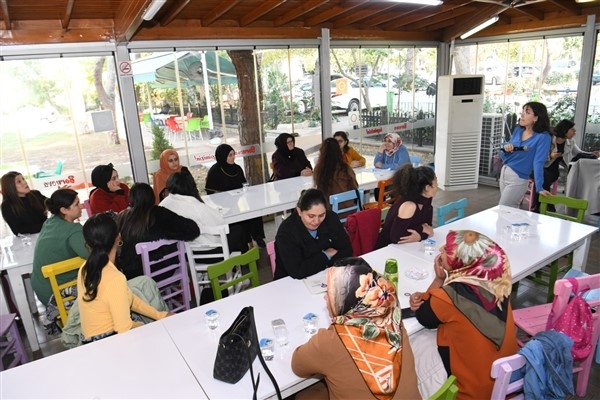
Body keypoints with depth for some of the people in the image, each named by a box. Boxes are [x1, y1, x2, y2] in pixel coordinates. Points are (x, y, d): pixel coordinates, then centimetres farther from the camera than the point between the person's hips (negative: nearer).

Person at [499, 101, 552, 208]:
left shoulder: (543, 137, -15)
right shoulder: (517, 130, 4)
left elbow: (538, 162, -19)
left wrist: (539, 187, -23)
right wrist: (506, 148, -12)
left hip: (518, 179, -7)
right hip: (504, 172, 7)